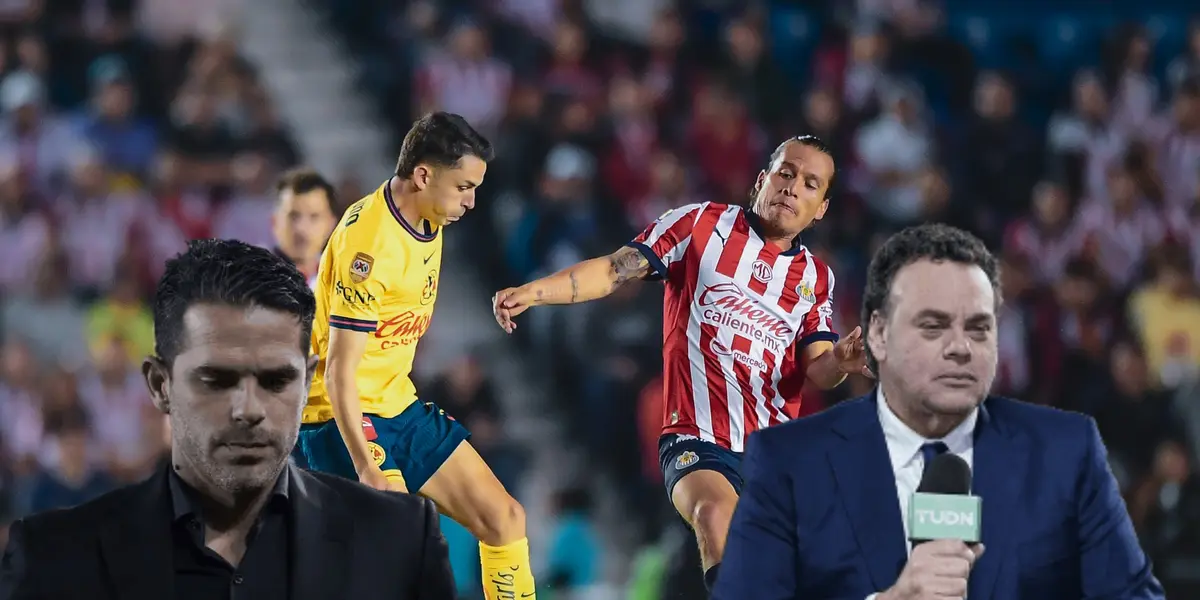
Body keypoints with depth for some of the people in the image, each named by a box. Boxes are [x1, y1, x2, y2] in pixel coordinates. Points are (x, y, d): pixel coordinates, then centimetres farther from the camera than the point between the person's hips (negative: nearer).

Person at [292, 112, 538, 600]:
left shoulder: (427, 222, 6)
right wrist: (367, 470, -29)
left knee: (504, 519, 6)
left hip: (400, 407, 10)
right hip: (345, 418, -10)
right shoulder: (370, 241, -23)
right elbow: (338, 372, -24)